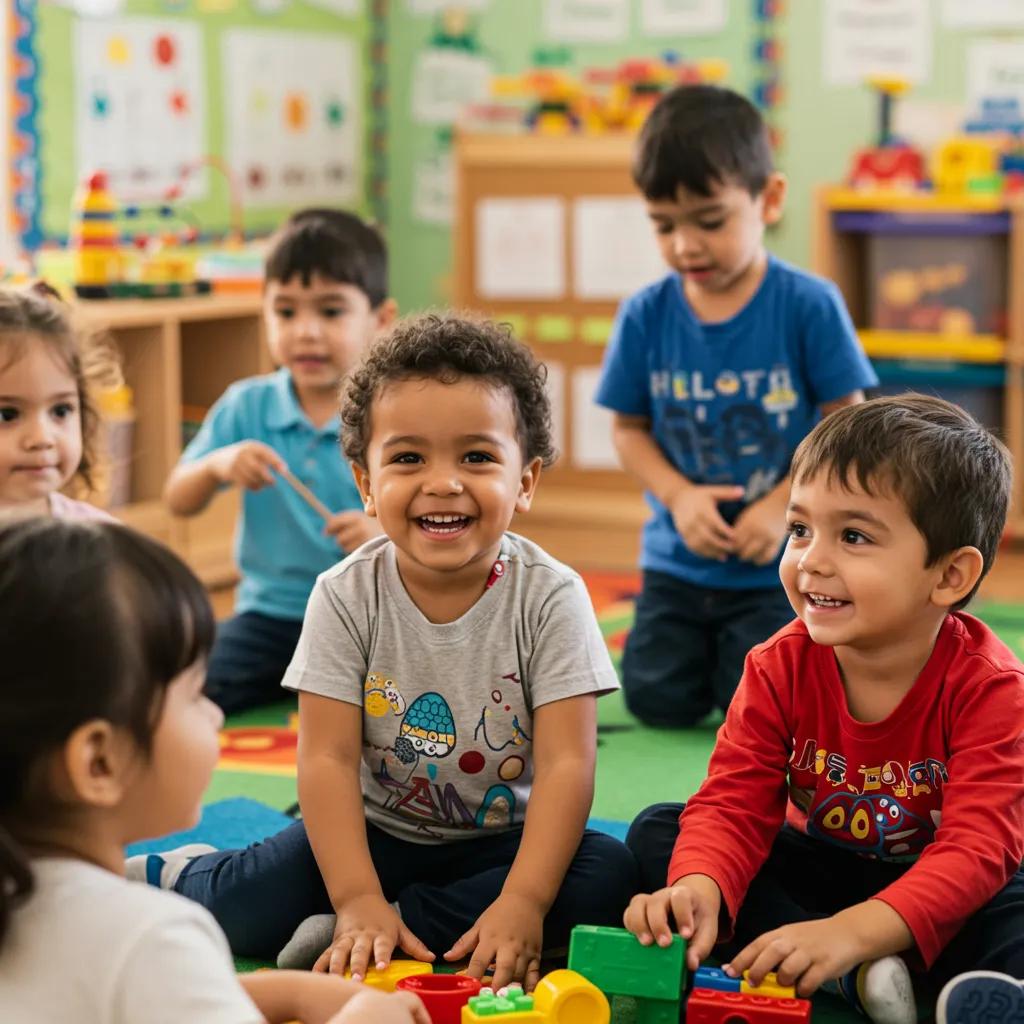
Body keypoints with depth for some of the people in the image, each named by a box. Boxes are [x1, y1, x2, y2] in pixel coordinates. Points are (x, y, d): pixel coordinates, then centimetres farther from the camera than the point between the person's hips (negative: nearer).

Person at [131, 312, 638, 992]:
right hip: (378, 832, 0)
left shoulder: (550, 597, -13)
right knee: (251, 905, -26)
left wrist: (522, 903, -31)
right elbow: (329, 758, -15)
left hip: (505, 840, 1)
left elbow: (567, 763, -19)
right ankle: (171, 879, 10)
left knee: (608, 877, -29)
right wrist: (359, 900, -27)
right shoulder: (347, 597, -10)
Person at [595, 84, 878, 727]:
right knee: (659, 701, 1)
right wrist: (679, 496, -15)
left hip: (779, 562, -3)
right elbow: (630, 427, 1)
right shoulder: (644, 317, -6)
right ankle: (706, 644, 34)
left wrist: (782, 507, -18)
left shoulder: (808, 306, -13)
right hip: (679, 558, 3)